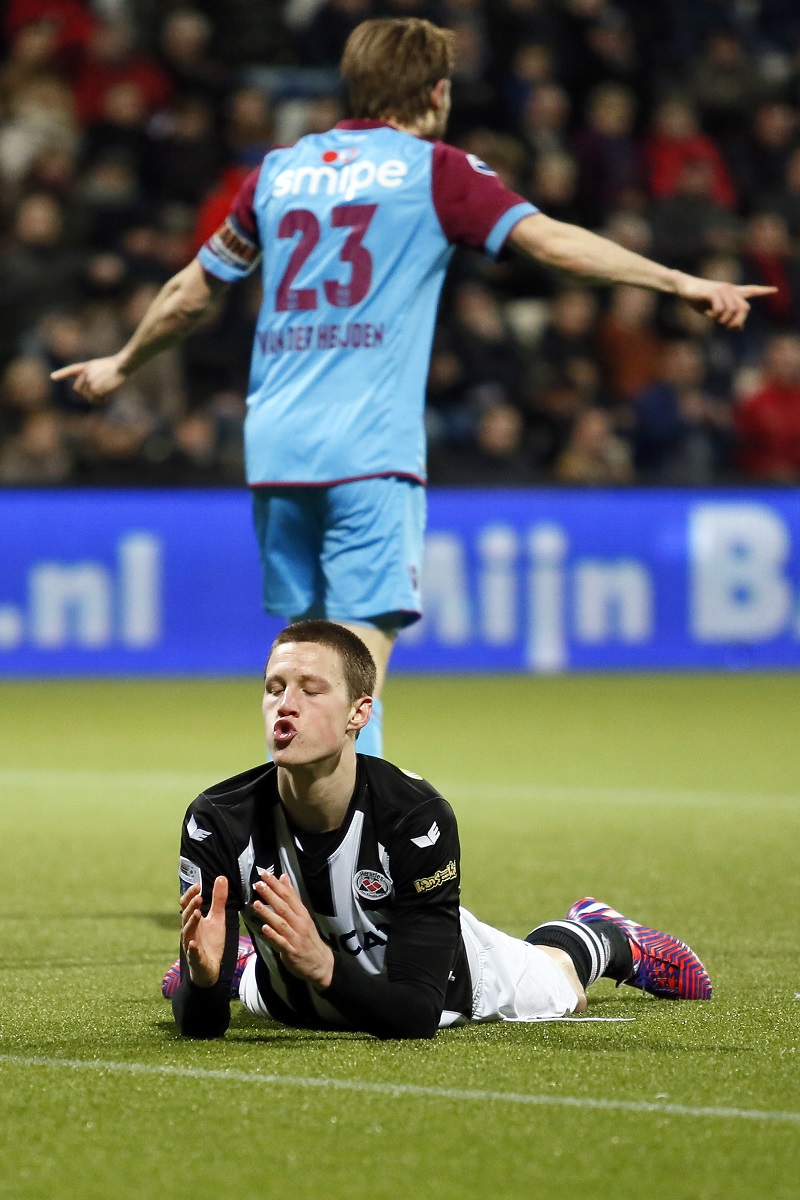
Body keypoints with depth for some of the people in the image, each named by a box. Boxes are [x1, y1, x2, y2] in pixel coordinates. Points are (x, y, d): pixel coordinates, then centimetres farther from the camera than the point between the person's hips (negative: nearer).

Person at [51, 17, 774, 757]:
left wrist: (122, 364, 41)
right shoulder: (433, 170, 2)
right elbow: (548, 239, -9)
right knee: (365, 639, -9)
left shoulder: (279, 171, 17)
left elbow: (194, 290, 26)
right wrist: (679, 283, -11)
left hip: (274, 445, 5)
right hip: (369, 448, -5)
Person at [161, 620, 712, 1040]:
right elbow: (200, 1024, -34)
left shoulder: (418, 819, -40)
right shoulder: (220, 822, -35)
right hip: (296, 1004, 1)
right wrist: (204, 980, -57)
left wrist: (325, 966, -59)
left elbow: (418, 1015, -41)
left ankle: (598, 935, 58)